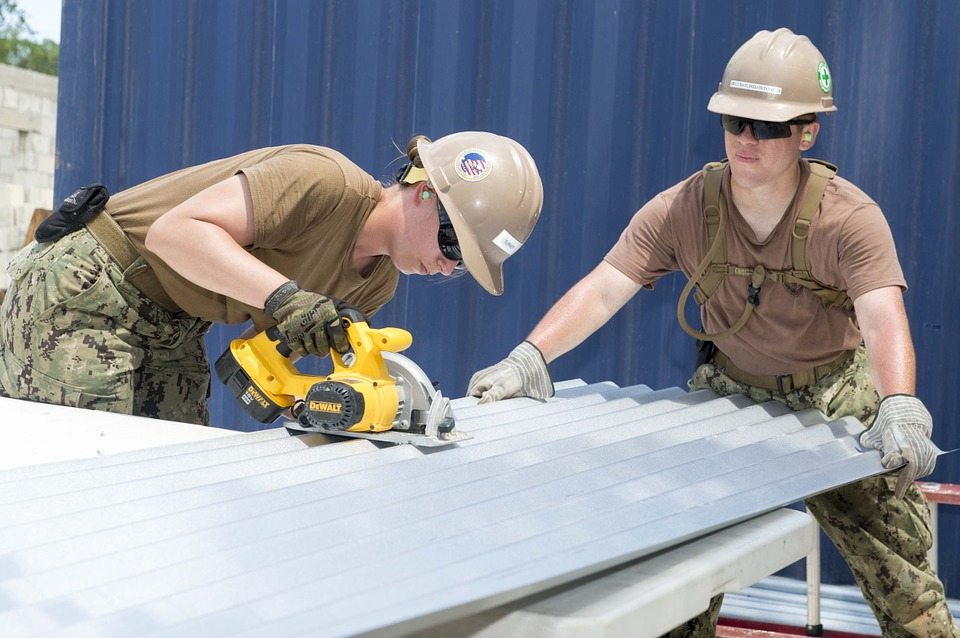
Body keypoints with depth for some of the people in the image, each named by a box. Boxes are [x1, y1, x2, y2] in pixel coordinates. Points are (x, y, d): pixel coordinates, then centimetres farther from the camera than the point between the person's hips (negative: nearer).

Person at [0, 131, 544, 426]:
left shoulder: (377, 284, 1)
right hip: (85, 294, -8)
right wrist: (284, 296, -42)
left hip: (171, 331, 8)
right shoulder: (326, 180, -26)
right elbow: (174, 230, -32)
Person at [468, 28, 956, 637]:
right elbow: (602, 289, -21)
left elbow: (884, 320, -36)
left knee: (898, 561, -2)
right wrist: (529, 358, -37)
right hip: (731, 389, 2)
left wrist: (900, 408, -55)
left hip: (835, 393, -2)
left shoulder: (850, 217, -22)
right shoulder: (683, 209, -16)